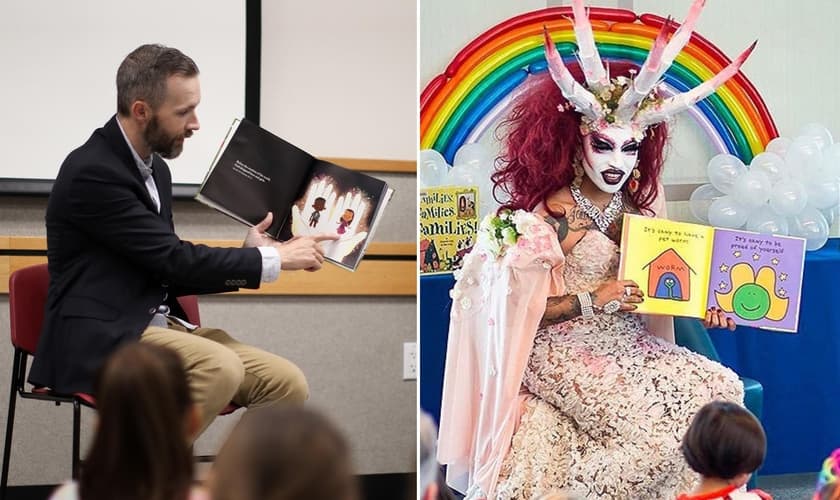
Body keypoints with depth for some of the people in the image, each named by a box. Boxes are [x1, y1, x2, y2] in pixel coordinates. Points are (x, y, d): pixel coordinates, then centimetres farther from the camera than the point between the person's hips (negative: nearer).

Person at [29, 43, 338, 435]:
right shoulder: (92, 172, -15)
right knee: (220, 369, -34)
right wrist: (274, 259, -10)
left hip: (157, 327, 8)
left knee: (286, 384, -10)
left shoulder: (154, 168, 13)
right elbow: (174, 260, -17)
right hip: (101, 338, -8)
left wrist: (248, 255, 3)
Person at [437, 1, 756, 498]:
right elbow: (525, 306, -12)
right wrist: (592, 300, -22)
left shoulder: (639, 203, 5)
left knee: (722, 388, -8)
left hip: (627, 341, 7)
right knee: (650, 428, -23)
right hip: (563, 348, -7)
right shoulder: (548, 215, -13)